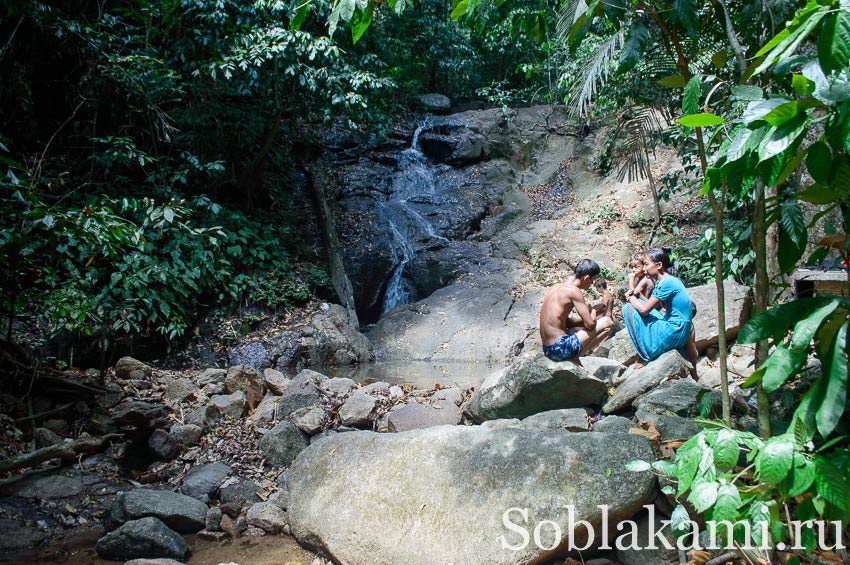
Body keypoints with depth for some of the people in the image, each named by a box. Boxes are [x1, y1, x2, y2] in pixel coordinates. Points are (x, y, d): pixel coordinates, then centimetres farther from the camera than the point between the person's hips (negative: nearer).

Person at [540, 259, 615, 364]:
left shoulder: (557, 287, 13)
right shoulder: (573, 291, -13)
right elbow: (590, 324, -13)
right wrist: (594, 311, 7)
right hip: (561, 349, -9)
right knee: (608, 323, -3)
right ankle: (573, 358, -4)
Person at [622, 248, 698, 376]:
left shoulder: (668, 282, -18)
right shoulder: (661, 281, 10)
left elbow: (645, 309, -18)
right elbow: (654, 306, 15)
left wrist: (631, 298, -1)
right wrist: (638, 295, 2)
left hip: (674, 331, -9)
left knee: (629, 309, -10)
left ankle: (645, 357, -4)